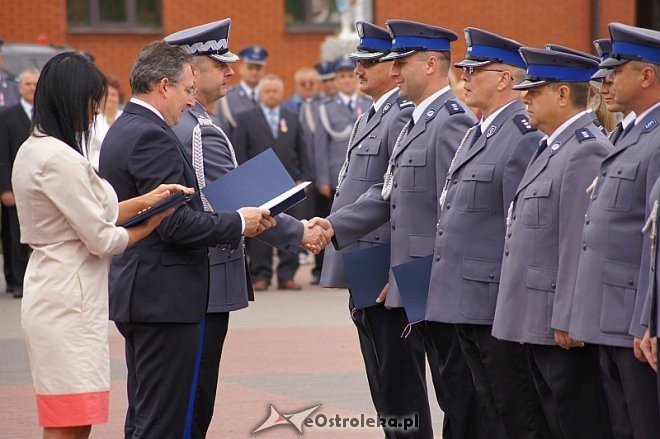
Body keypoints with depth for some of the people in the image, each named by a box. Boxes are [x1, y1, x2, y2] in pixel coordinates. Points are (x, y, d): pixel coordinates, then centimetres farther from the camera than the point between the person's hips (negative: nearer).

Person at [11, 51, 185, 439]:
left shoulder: (33, 150, 12)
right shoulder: (60, 159, -18)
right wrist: (151, 225, 2)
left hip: (53, 293, 10)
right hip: (69, 303, -10)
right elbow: (102, 240, -15)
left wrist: (145, 200, 6)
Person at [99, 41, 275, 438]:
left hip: (136, 294, 11)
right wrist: (238, 224, -11)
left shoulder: (122, 131, 15)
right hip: (166, 298, -11)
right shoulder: (152, 136, -17)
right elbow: (174, 224, -23)